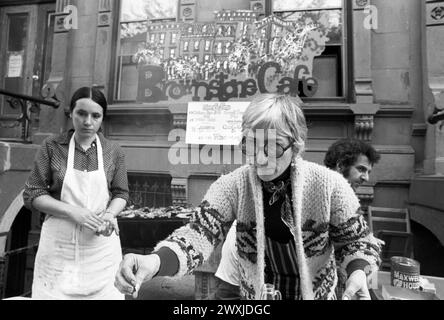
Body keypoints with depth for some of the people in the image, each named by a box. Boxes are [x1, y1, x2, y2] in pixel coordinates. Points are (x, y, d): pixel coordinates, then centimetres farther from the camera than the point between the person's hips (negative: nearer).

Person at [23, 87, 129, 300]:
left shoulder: (113, 152, -1)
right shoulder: (52, 147, -3)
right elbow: (32, 195, -2)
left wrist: (110, 214, -15)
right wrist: (73, 212, -16)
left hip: (101, 243, 1)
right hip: (59, 243, -1)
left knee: (105, 293, 8)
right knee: (53, 293, 7)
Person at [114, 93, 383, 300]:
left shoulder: (329, 185, -23)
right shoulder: (232, 186, -21)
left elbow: (355, 241, -9)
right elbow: (201, 233, -28)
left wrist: (358, 271, -30)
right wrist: (156, 261, -47)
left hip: (317, 294, 0)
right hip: (253, 294, 1)